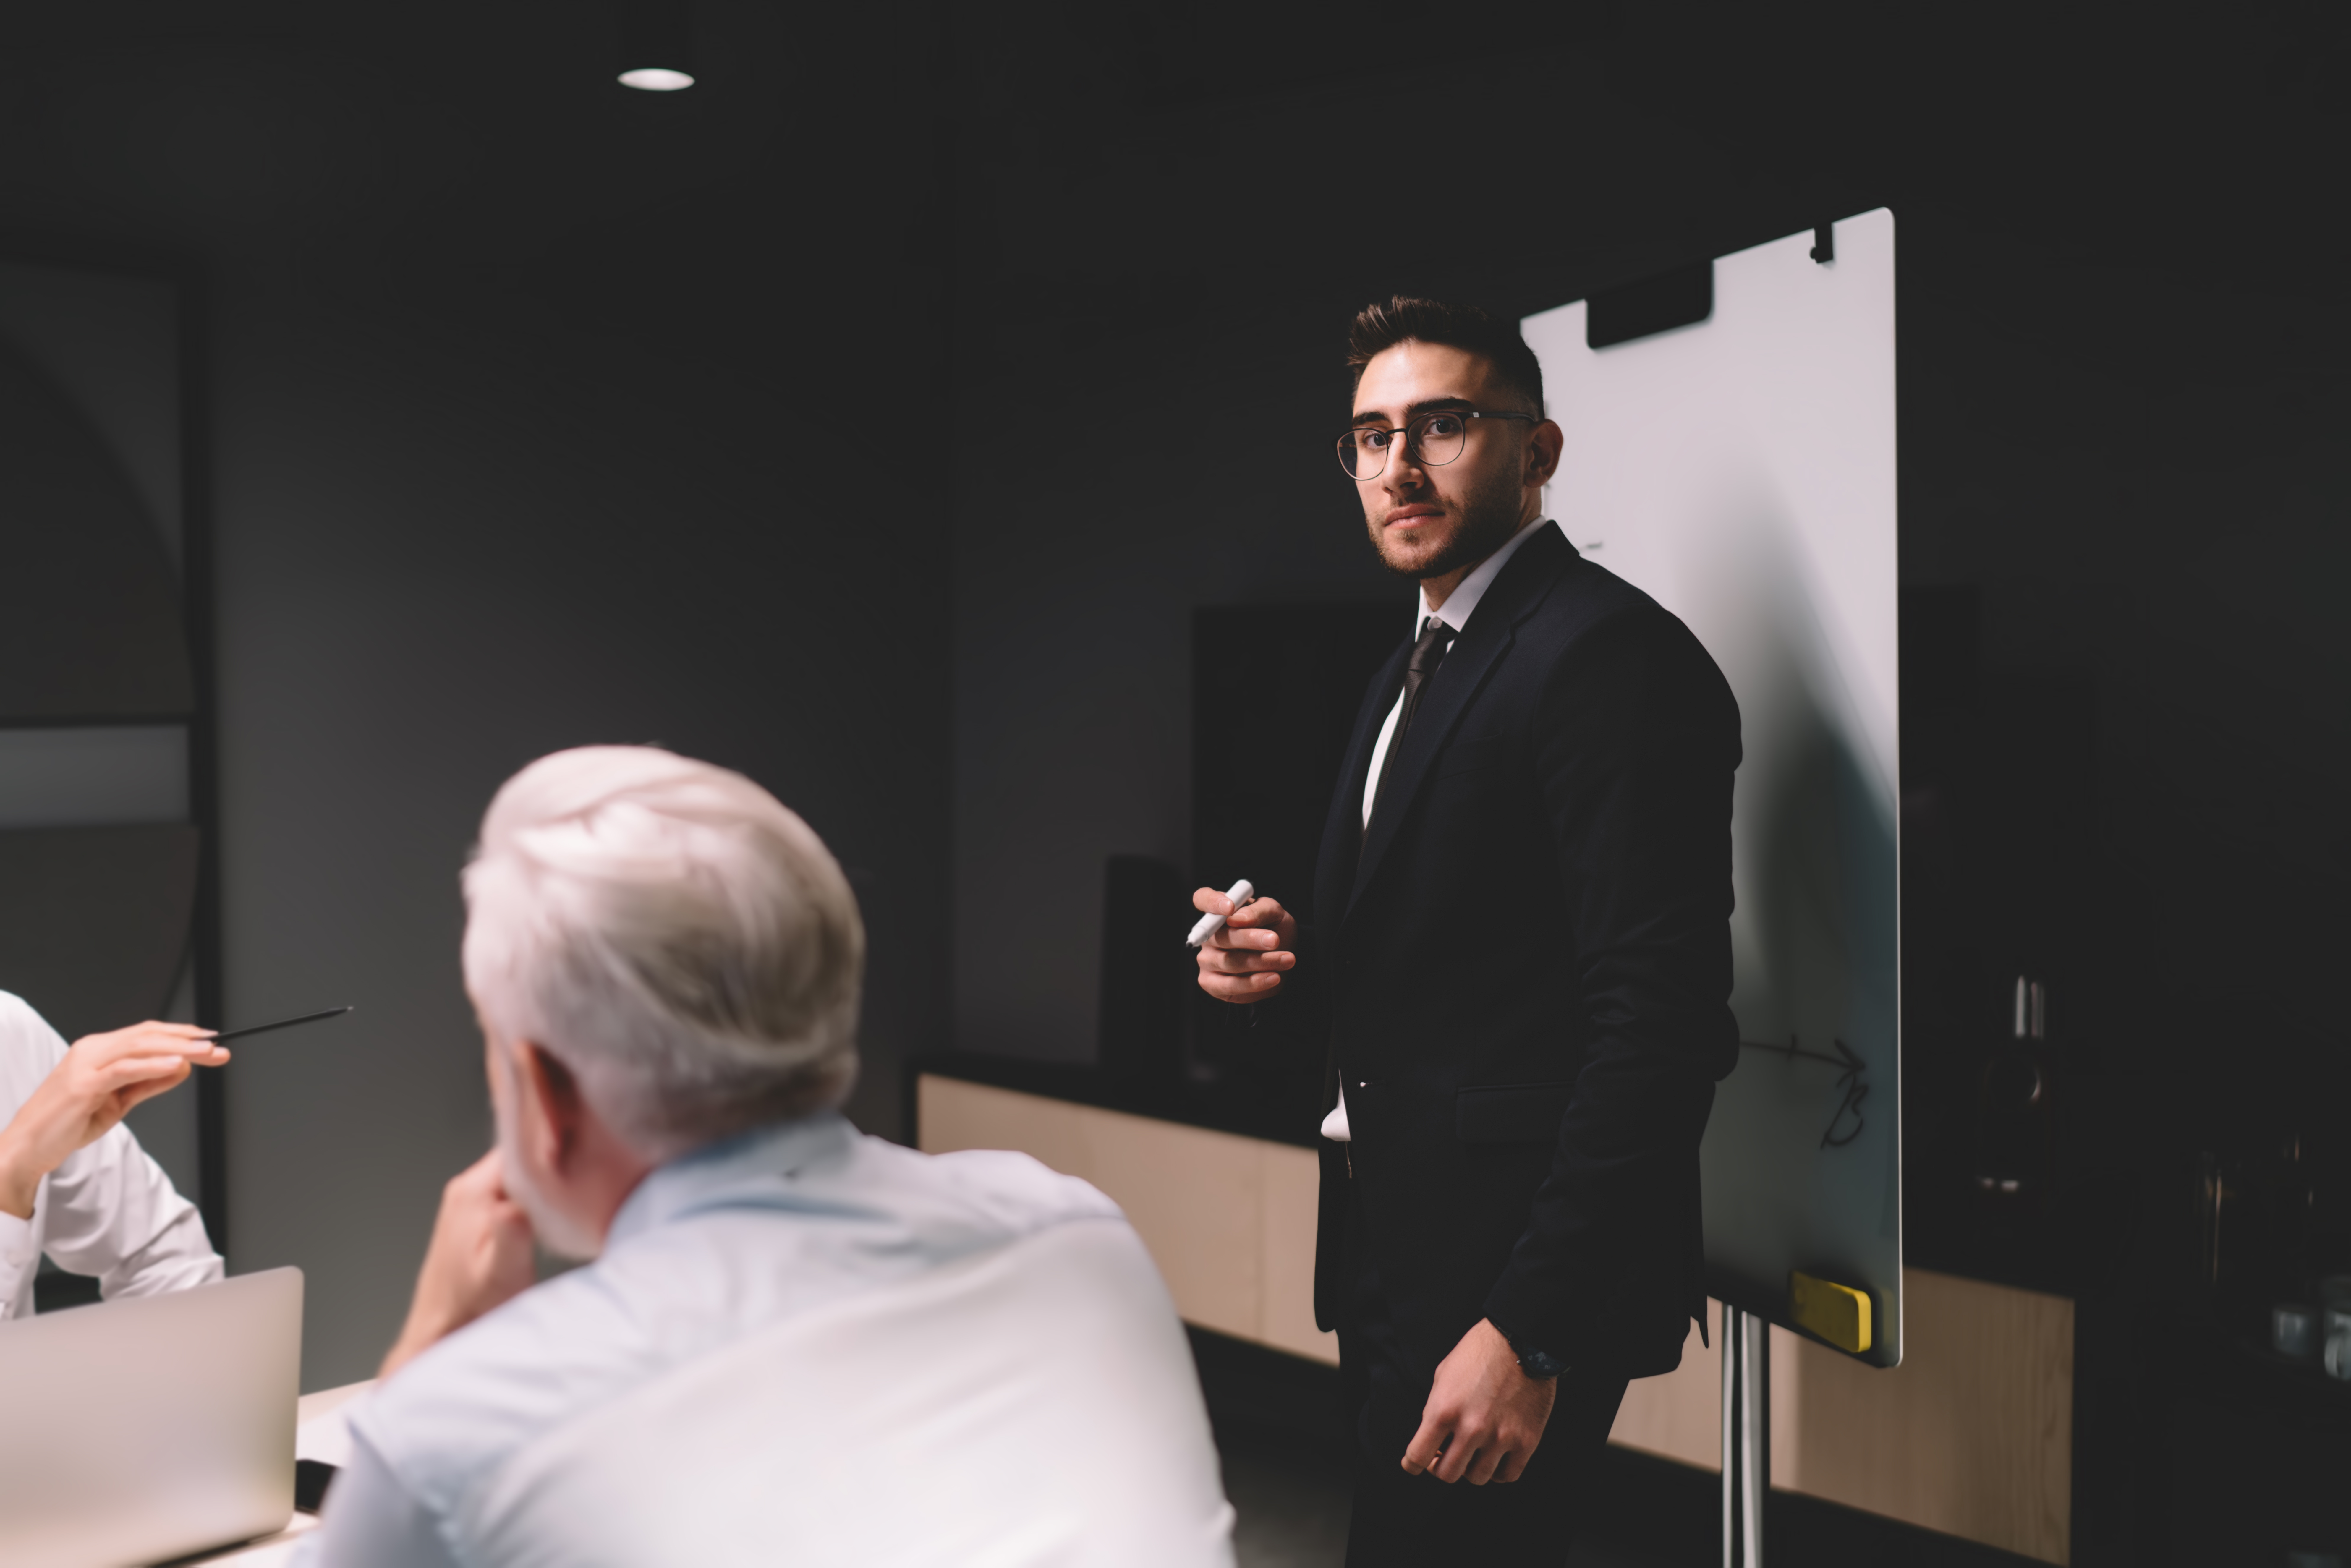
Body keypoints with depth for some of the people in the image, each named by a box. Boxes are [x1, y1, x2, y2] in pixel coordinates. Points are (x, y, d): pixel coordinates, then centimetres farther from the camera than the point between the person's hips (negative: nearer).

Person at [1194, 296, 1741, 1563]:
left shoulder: (1612, 651, -15)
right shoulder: (1409, 675, 15)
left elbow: (1662, 1023, -21)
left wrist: (1528, 1331, -24)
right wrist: (1287, 972, -1)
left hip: (1512, 1266, -9)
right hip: (1392, 1248, 9)